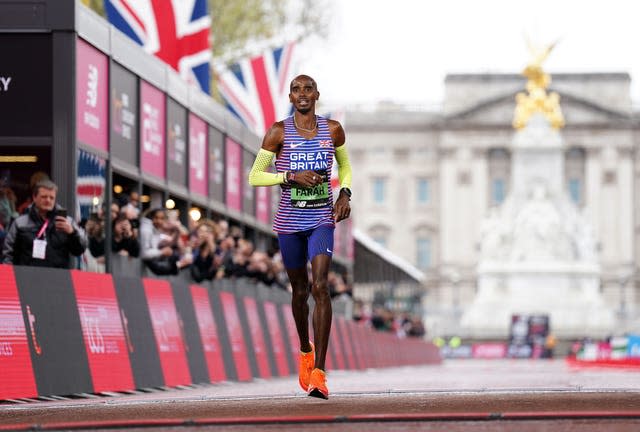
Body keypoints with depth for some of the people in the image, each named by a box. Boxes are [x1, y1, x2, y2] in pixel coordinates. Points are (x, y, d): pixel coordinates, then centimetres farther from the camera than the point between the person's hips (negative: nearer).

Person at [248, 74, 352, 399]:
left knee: (320, 287, -16)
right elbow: (254, 177, -2)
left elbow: (344, 166, 21)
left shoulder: (332, 130, 3)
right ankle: (305, 351, 41)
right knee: (299, 290, 13)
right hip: (289, 222, 0)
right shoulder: (278, 133, -3)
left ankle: (318, 372, -20)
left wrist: (344, 194, 3)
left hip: (322, 220, 0)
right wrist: (291, 177, -16)